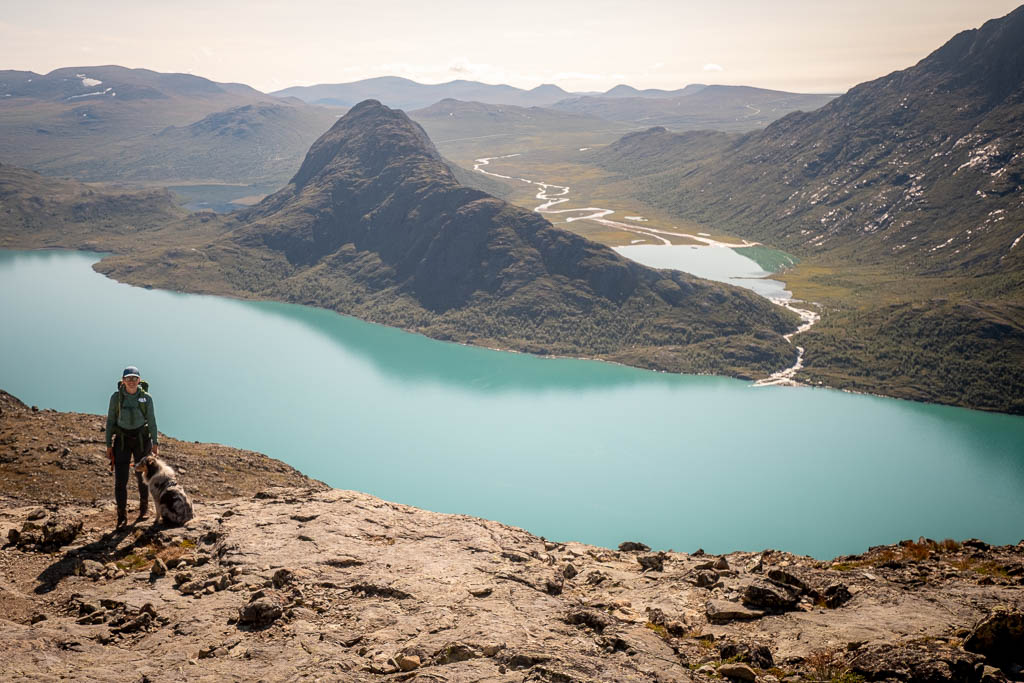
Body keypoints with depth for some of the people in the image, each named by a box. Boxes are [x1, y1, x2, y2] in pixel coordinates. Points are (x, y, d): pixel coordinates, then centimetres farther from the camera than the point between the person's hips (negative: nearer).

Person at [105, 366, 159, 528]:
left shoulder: (146, 398, -5)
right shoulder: (116, 397, -4)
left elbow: (152, 421, -1)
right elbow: (110, 421, 1)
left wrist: (155, 443, -5)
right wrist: (109, 445, -1)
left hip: (141, 439, 0)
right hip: (122, 440, 0)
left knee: (142, 475, 11)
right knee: (120, 479, -7)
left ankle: (144, 507, 35)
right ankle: (122, 516, 1)